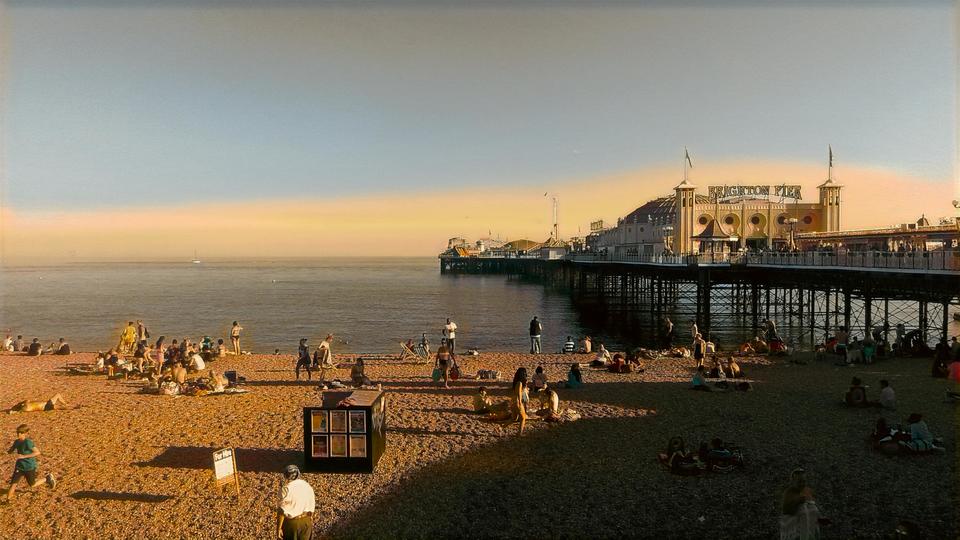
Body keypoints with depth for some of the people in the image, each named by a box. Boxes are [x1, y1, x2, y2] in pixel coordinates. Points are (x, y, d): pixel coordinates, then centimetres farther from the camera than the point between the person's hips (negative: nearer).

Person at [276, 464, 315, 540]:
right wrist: (310, 521, 21)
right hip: (306, 522, 5)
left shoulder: (287, 489, -17)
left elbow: (282, 511, -18)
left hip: (291, 523, -5)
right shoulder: (308, 486, 2)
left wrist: (279, 528, -12)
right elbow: (312, 506, 9)